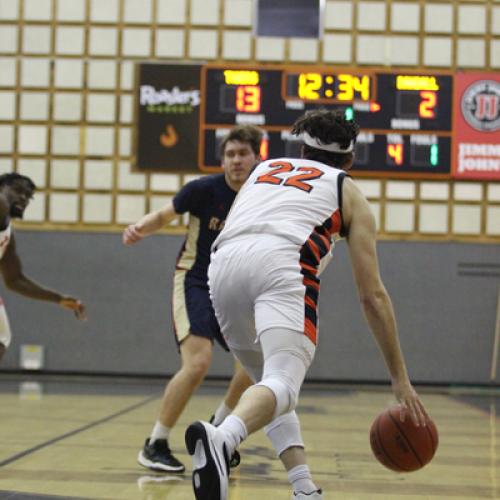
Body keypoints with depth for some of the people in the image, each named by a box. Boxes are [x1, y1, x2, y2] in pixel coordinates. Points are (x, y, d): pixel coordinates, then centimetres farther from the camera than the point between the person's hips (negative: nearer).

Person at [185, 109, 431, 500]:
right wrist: (400, 378, 24)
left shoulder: (263, 169, 37)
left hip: (223, 262, 5)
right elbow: (373, 295, 21)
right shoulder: (348, 191, 26)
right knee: (283, 382, -17)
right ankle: (221, 438, -49)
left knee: (268, 379, 21)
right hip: (282, 262, -4)